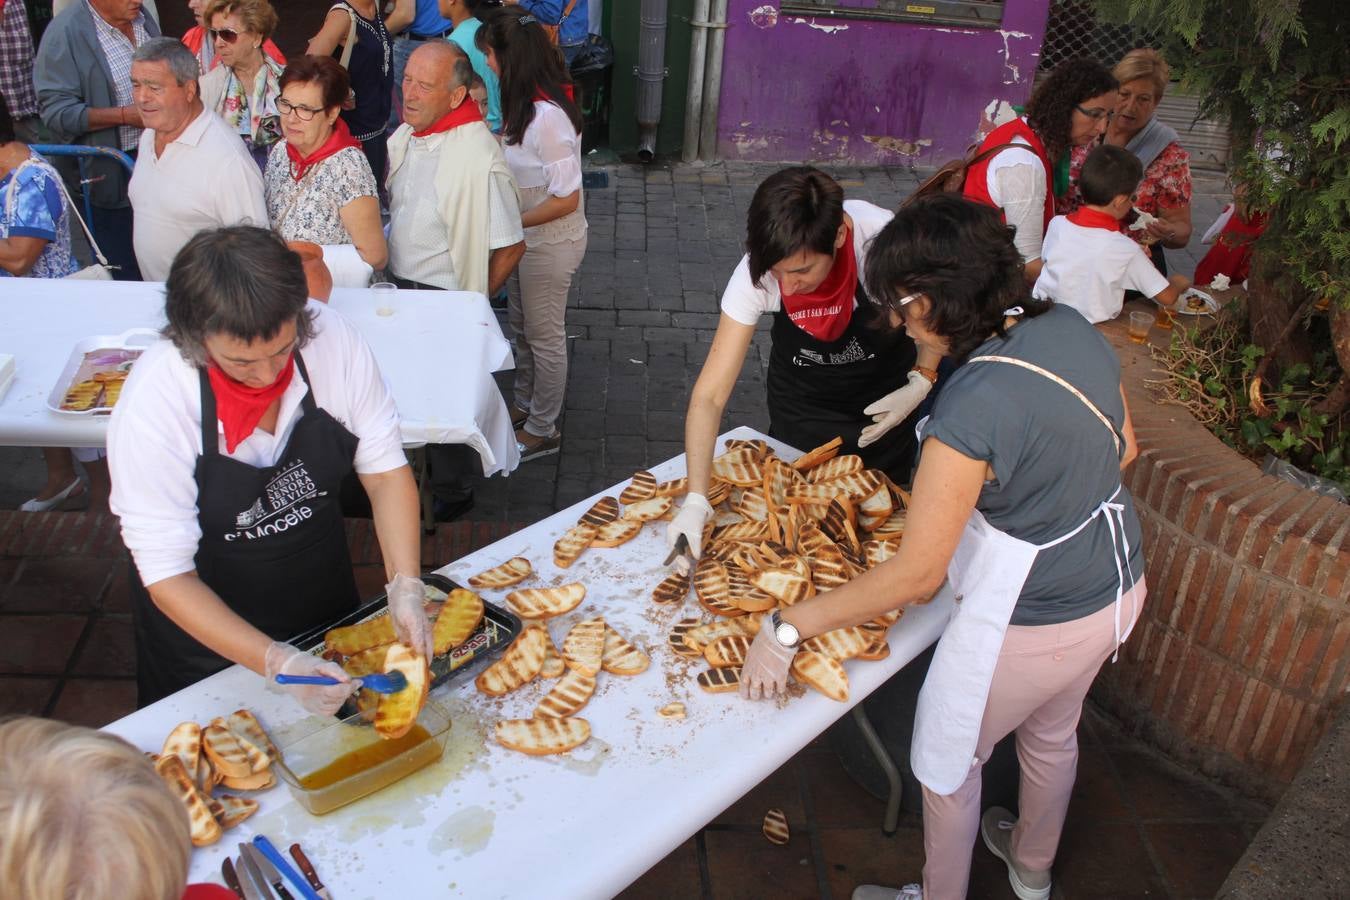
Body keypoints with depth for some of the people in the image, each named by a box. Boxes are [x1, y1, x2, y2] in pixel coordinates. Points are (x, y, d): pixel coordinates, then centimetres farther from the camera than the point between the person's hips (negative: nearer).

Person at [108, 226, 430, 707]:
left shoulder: (332, 337, -25)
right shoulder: (153, 402, -31)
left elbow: (385, 469, -15)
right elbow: (167, 574, -26)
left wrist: (405, 588, -27)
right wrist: (274, 662, -36)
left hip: (323, 592, 3)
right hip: (206, 618, -2)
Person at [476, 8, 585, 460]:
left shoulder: (549, 116, -28)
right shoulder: (526, 104, -1)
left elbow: (566, 200, -25)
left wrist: (508, 224, -20)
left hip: (550, 243, -9)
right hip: (525, 237, 9)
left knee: (543, 335, 7)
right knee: (521, 326, 22)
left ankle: (542, 430, 25)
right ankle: (524, 406, 42)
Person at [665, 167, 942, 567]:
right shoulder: (757, 272, -32)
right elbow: (710, 394, -31)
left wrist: (921, 381, -20)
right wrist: (695, 500, -40)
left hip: (883, 394, 0)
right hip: (800, 397, 0)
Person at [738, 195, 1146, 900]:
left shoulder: (972, 406, -34)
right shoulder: (1072, 328, -10)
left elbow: (916, 575, -30)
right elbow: (1124, 449, 6)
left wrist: (786, 629, -24)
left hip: (1031, 624, -9)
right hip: (1119, 585, 9)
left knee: (948, 760, 18)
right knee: (1051, 733, 33)